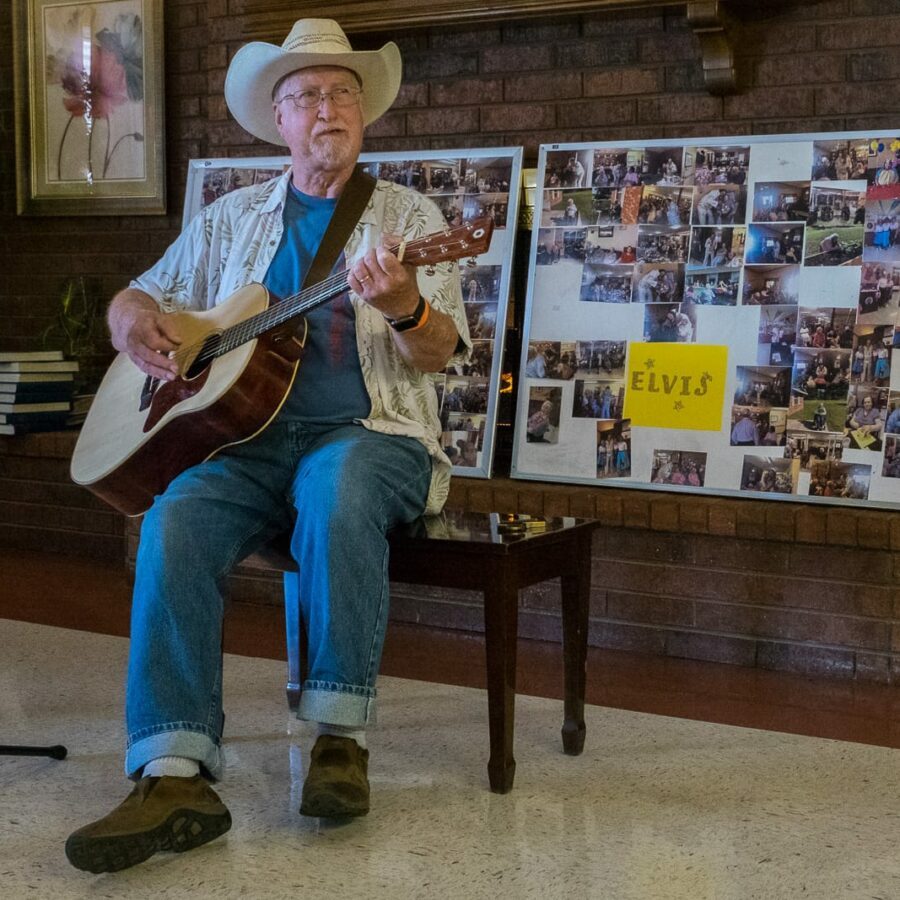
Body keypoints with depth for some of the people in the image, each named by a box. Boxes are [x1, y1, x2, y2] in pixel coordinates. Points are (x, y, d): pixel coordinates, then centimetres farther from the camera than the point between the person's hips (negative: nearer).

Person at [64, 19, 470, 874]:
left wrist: (405, 310, -25)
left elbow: (440, 353, -1)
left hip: (369, 433, -2)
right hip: (245, 436, 3)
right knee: (174, 522, -29)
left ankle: (340, 737, -25)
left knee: (337, 490, -38)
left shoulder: (407, 215, 9)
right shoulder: (230, 219, 18)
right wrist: (133, 320, -2)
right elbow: (139, 293, 24)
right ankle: (174, 777, -30)